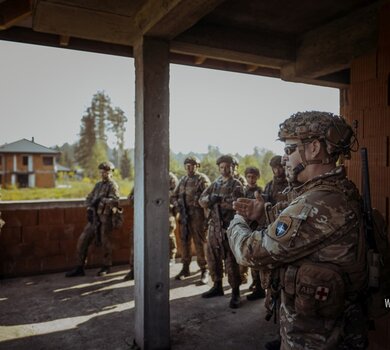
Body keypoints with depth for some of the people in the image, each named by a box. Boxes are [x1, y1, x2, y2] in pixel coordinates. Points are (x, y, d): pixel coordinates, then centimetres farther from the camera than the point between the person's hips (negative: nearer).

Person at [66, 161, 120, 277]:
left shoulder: (112, 185, -6)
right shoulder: (98, 185, 16)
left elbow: (115, 201, -19)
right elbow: (89, 198, 18)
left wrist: (102, 199, -20)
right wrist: (89, 208, 2)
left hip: (105, 219, -7)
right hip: (94, 218, 7)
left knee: (105, 242, 3)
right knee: (82, 240, 3)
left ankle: (106, 267, 22)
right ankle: (79, 268, 12)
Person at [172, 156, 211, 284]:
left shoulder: (202, 179, -4)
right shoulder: (183, 180, 16)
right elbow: (174, 196, 20)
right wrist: (178, 205, 3)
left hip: (197, 216, -6)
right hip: (184, 216, 6)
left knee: (200, 243, -3)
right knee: (184, 242, 12)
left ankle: (204, 270, 7)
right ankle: (185, 268, 24)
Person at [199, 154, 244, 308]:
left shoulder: (236, 185, -2)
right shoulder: (215, 184, 14)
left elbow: (235, 203, -19)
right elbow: (202, 201, 6)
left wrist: (218, 200, -14)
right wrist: (210, 199, -14)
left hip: (229, 227, -6)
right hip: (213, 226, 6)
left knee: (231, 260, -3)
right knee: (213, 258, 14)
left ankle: (235, 292, 7)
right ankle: (217, 286, 29)